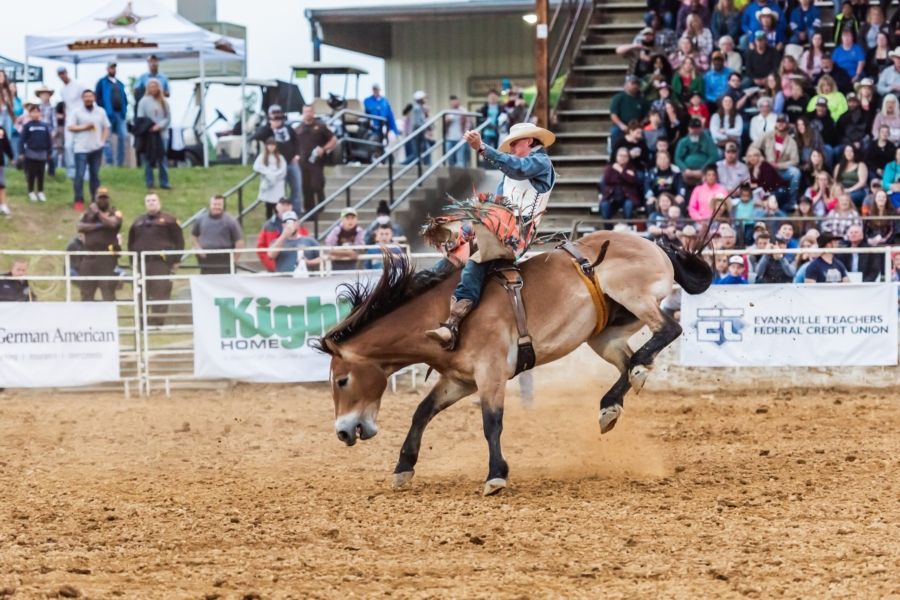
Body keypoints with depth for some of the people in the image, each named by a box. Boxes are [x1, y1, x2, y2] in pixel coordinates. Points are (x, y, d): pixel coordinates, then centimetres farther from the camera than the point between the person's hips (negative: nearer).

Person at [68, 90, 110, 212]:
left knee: (95, 174, 9)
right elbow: (70, 127, -5)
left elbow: (106, 128, 13)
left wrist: (102, 141, 0)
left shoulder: (101, 112, 10)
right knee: (80, 175, -8)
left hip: (96, 148, 3)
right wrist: (84, 127, -16)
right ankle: (78, 201, -5)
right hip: (81, 148, -3)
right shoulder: (76, 112, 0)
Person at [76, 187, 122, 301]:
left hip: (107, 256, -4)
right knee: (86, 291, 5)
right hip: (89, 256, 4)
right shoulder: (87, 213, 16)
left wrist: (97, 212, -6)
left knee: (108, 291, -11)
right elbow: (79, 227, -1)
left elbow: (112, 223, -16)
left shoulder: (114, 213, 6)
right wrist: (97, 225, -9)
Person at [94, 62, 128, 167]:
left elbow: (124, 98, 24)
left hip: (120, 114, 5)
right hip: (108, 114, -5)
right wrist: (102, 110, -9)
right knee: (107, 138, -3)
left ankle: (120, 162, 4)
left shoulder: (120, 84, 20)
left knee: (123, 137, -3)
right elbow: (97, 97, -1)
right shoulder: (102, 82, 4)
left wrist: (124, 110, 9)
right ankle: (109, 162, 0)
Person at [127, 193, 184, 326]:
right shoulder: (138, 222, 19)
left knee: (160, 294, -8)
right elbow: (131, 243, 22)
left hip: (162, 264, -4)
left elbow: (179, 241, 3)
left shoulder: (169, 220, 5)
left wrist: (176, 261, -2)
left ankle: (158, 322, -5)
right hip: (141, 264, 4)